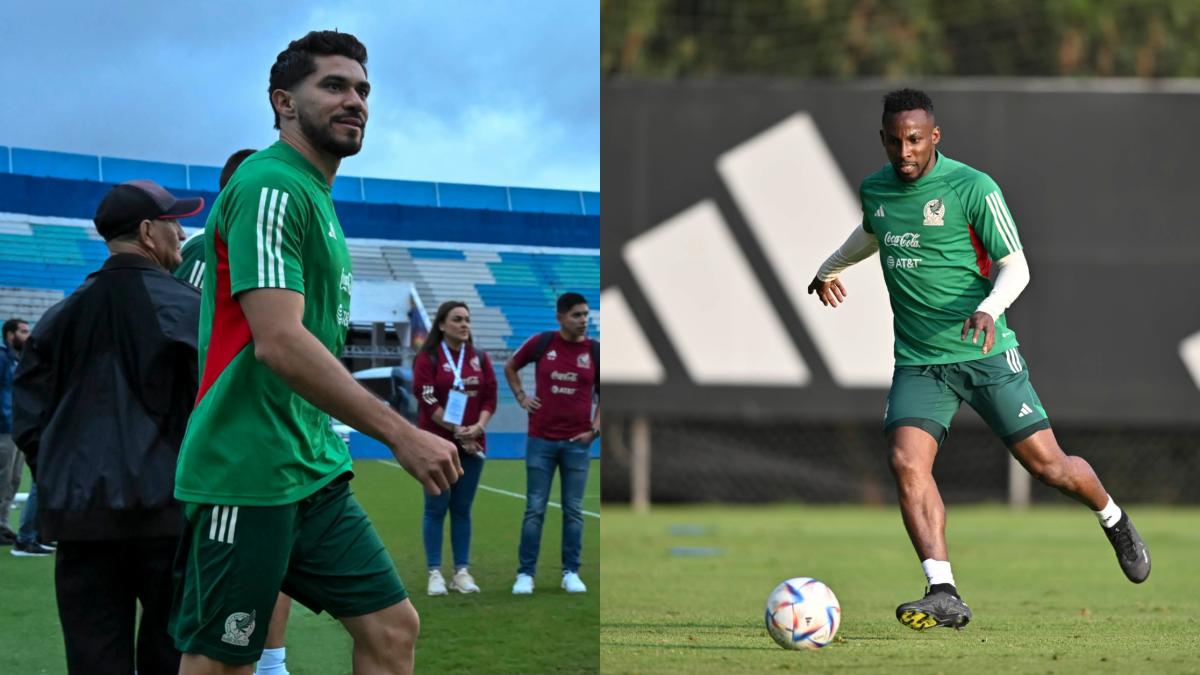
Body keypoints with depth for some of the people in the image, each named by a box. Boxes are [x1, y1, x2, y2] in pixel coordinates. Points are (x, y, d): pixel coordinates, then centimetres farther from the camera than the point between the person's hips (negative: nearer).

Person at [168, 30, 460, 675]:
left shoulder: (316, 197, 17)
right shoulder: (272, 187, -14)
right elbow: (278, 341, -24)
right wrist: (403, 434, -25)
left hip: (314, 473, 10)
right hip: (245, 477, -10)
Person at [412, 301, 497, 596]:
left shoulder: (479, 359, 12)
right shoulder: (428, 358, -2)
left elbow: (490, 397, 8)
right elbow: (428, 402, -9)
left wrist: (478, 427, -9)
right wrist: (457, 432, -13)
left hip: (473, 444, 4)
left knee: (462, 508, 6)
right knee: (436, 507, -3)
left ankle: (462, 571, 8)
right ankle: (435, 573, -2)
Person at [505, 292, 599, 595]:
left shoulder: (595, 351, 1)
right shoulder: (542, 343, -1)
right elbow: (510, 367, 17)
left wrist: (595, 428, -1)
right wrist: (521, 397, 6)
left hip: (577, 442, 1)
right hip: (541, 440, -1)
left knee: (573, 511, 5)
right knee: (535, 510, 1)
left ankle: (571, 573, 13)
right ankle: (526, 573, 5)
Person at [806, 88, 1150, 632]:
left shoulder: (973, 188, -10)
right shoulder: (874, 190, 6)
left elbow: (1015, 266, -9)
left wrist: (989, 308, -29)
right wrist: (830, 267, 47)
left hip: (985, 354, -4)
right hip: (917, 362, 4)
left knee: (1047, 463, 0)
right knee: (907, 463, -20)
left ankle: (1115, 522, 32)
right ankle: (943, 594, -23)